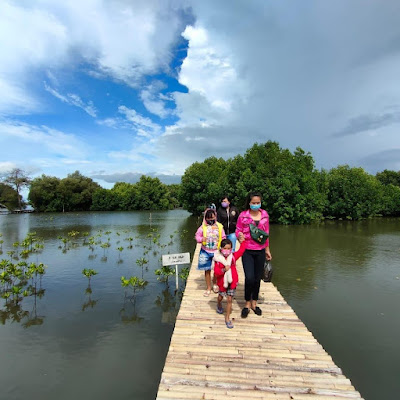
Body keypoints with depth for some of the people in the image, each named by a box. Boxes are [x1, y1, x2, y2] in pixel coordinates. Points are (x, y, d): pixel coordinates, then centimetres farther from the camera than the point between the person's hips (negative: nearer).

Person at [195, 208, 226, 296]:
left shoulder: (219, 226, -2)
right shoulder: (203, 227, -4)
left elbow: (223, 238, 6)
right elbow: (197, 235, 3)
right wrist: (201, 239, -17)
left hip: (217, 251, 1)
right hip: (205, 251, 0)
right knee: (207, 270, 8)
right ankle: (208, 288, 24)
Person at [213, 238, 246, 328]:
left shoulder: (233, 257, -7)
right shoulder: (217, 259, -16)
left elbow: (241, 250, 0)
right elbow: (216, 272, -20)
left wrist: (242, 242, -7)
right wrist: (224, 270, -35)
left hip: (232, 282, 1)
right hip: (222, 282, -1)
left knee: (229, 300, 2)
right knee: (221, 296, 24)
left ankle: (227, 318, 16)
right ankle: (219, 305, 58)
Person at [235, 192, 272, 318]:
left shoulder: (265, 215, 3)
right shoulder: (243, 215, -7)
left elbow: (266, 233, 12)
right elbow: (238, 230, 1)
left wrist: (267, 249, 15)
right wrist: (239, 235, -22)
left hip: (260, 251, 3)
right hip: (247, 251, -3)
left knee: (257, 278, 12)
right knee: (249, 278, -11)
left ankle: (254, 303, 32)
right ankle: (247, 303, 14)